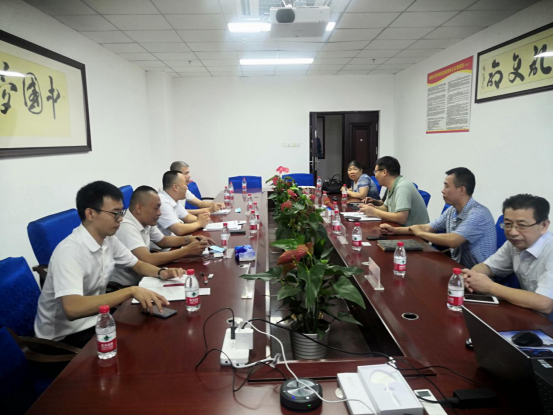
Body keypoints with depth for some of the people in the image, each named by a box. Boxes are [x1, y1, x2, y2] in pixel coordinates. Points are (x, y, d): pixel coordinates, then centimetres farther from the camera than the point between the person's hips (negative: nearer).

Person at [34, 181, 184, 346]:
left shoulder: (108, 240, -3)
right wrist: (131, 291, -42)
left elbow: (138, 264, 11)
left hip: (94, 318, 7)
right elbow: (72, 309, -39)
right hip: (66, 333, -7)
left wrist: (161, 272, -11)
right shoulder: (69, 252, -28)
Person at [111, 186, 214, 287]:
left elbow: (163, 240, 16)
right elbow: (148, 260, -32)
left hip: (140, 279, 8)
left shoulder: (146, 222, 1)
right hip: (123, 288, -8)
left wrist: (192, 239, 0)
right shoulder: (126, 227, -24)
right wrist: (187, 250, -24)